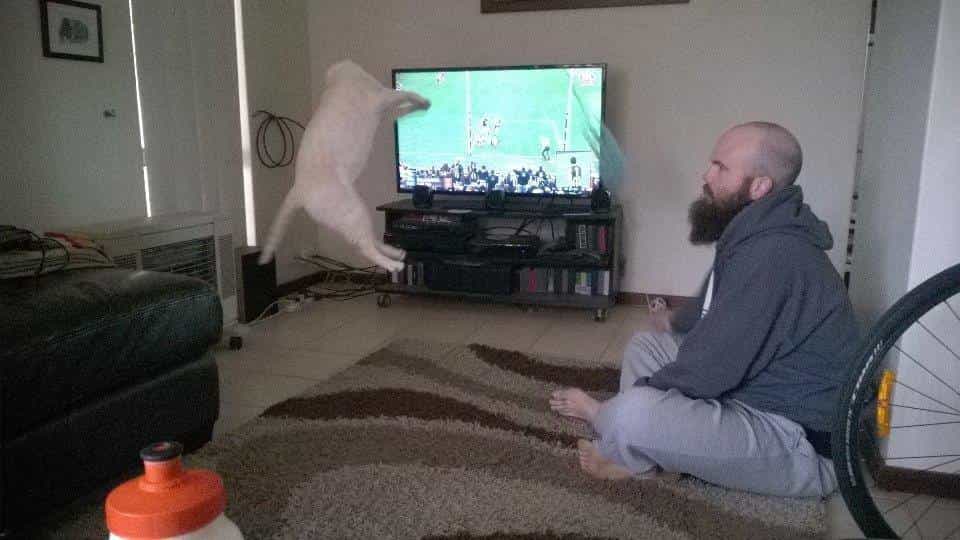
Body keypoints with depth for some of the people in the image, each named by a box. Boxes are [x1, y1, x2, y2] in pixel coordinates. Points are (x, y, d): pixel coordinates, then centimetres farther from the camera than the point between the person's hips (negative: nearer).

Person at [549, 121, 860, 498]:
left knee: (633, 415, -31)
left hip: (801, 445, -10)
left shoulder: (772, 255, -27)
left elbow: (708, 370, -27)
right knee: (645, 344, 16)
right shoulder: (756, 237, 7)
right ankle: (637, 456, 1)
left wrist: (600, 414, -15)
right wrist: (675, 322, 45)